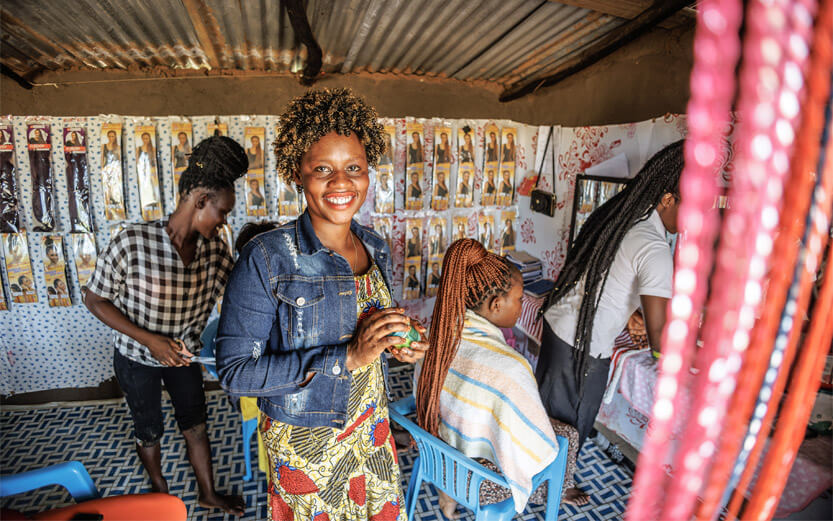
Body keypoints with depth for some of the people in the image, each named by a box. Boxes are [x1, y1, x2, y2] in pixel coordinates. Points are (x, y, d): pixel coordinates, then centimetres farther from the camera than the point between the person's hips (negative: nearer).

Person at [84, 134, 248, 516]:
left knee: (196, 424, 18)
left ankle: (208, 494, 41)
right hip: (137, 360, -3)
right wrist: (150, 340, -25)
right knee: (149, 433, 19)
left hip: (183, 355, 3)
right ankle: (160, 491, 48)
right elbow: (95, 300, -18)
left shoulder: (214, 247, -16)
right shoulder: (133, 242, -28)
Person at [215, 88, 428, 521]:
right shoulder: (266, 259, -22)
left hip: (371, 431, 5)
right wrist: (346, 357, -30)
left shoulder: (376, 249, -4)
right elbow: (234, 371, -22)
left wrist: (396, 345, -10)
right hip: (305, 442, -5)